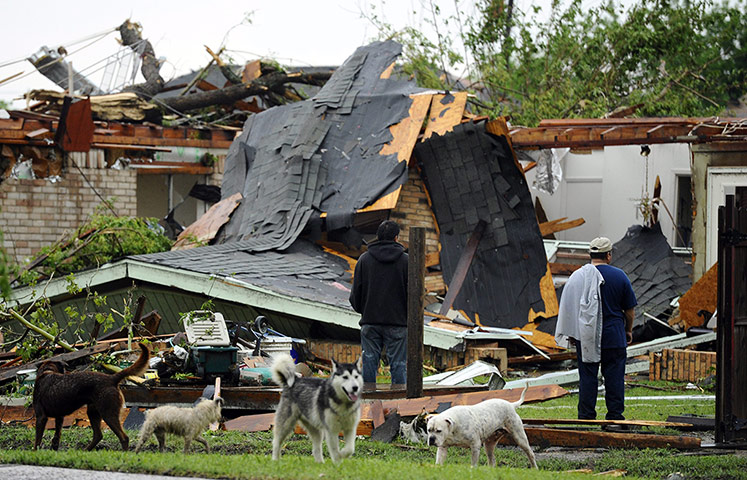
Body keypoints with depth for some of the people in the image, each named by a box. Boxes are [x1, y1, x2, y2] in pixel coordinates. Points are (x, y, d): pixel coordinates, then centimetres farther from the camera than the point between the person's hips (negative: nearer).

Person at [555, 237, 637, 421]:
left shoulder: (578, 276, -4)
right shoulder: (619, 276, -3)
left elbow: (568, 308, 1)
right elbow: (630, 309, 3)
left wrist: (571, 333, 10)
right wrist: (628, 330, 18)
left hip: (586, 336, 0)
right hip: (614, 337, 0)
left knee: (587, 376, 5)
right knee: (614, 376, 6)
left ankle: (586, 416, 7)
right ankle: (615, 414, 7)